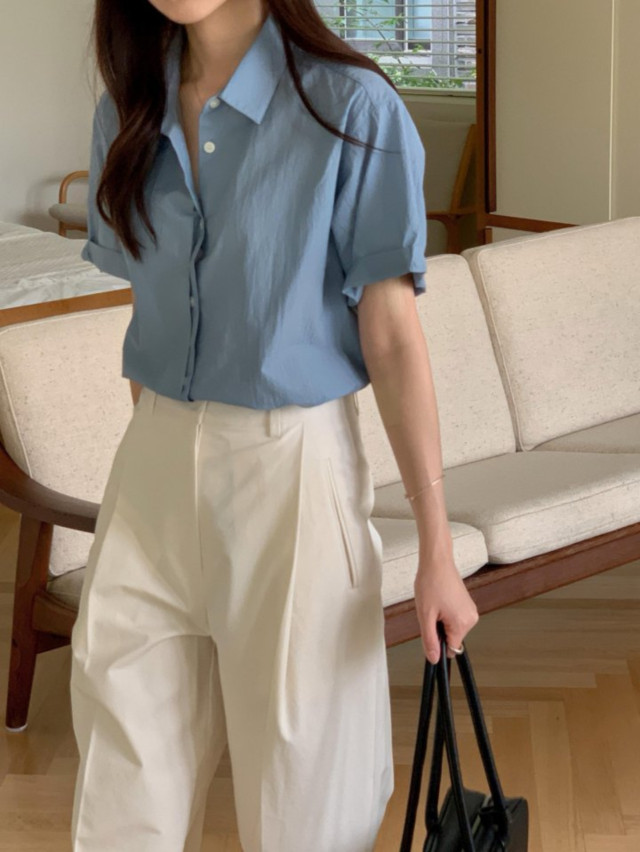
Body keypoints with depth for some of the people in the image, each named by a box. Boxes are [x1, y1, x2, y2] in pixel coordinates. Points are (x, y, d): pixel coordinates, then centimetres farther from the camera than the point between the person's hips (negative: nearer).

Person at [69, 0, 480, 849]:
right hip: (152, 467, 5)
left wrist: (437, 550, -12)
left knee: (299, 780, 7)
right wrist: (150, 450, 17)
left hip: (291, 464, -5)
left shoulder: (351, 109, -12)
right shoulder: (129, 111, 5)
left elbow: (392, 335, -12)